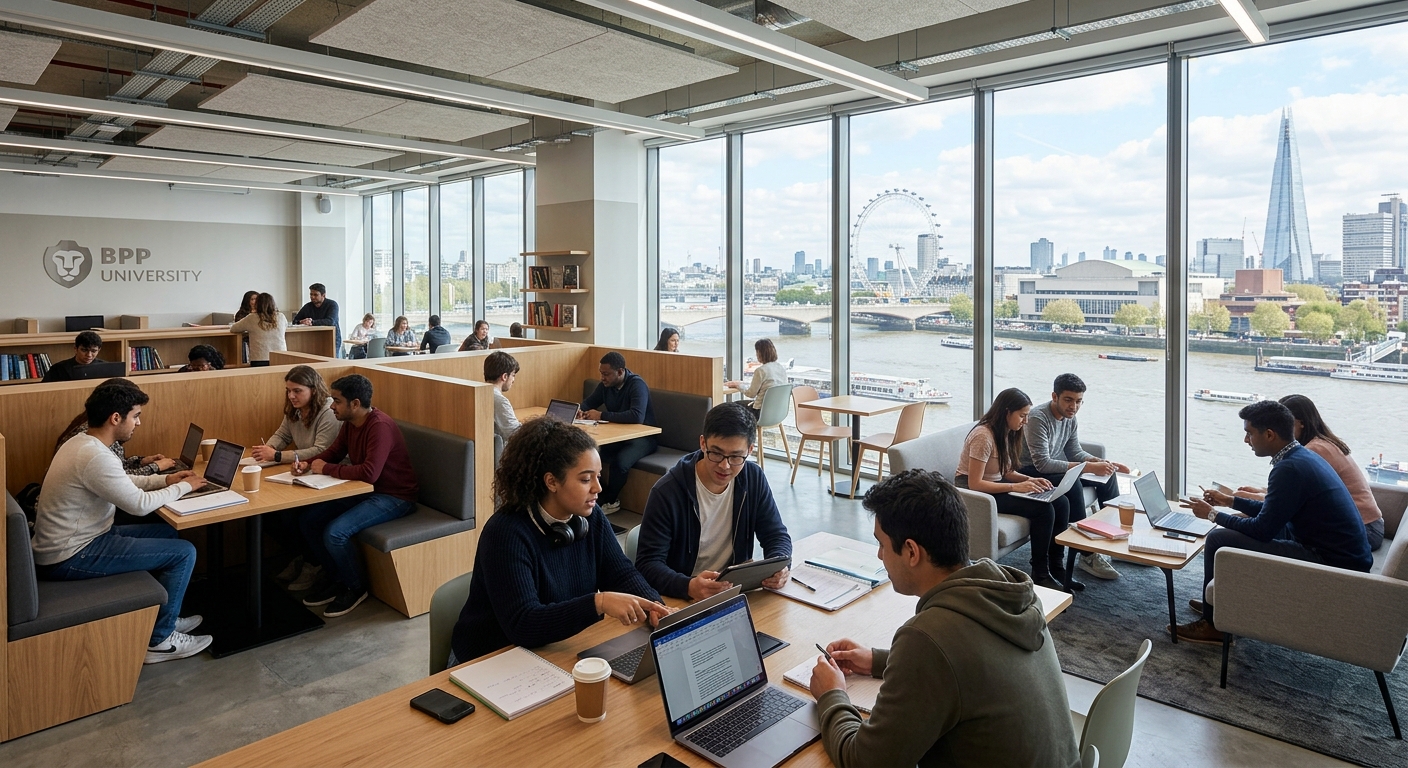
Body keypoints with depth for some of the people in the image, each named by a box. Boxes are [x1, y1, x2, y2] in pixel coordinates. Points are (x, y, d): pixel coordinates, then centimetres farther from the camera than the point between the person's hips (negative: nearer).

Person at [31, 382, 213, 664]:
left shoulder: (81, 442, 5)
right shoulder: (95, 457, -27)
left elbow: (122, 481, 20)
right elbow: (139, 504, -22)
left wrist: (165, 479, 9)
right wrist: (183, 487, -7)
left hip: (68, 542, 10)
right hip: (70, 558, -10)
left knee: (166, 532, 18)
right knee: (184, 553, -9)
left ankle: (162, 616, 28)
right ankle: (160, 640, 6)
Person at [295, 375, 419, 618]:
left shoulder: (380, 426, -26)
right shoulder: (350, 423, 3)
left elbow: (369, 472, -35)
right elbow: (333, 452, 16)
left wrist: (326, 469, -22)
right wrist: (308, 465, -5)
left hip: (394, 497, -10)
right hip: (364, 491, 10)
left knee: (334, 533, -23)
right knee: (308, 520, 2)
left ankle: (355, 587, 3)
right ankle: (333, 577, 20)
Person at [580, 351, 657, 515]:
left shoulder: (637, 385, -21)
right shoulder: (606, 385, 2)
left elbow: (637, 416, -35)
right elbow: (589, 402, 15)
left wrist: (602, 415, -32)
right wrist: (580, 410, -11)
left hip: (642, 436, -6)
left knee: (620, 461, -34)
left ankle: (609, 501, -6)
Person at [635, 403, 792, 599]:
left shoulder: (754, 479, -3)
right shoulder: (667, 492, -17)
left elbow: (777, 536, 5)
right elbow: (648, 563, -17)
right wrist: (689, 587, -36)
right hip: (680, 600, -3)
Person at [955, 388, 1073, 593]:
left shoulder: (1007, 433, 5)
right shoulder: (983, 436, -24)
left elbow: (1006, 471, 12)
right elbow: (975, 483, -25)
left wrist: (1029, 479, -7)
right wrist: (1016, 487, -26)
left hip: (997, 486, 9)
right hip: (975, 494, -9)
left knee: (1060, 503, -5)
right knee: (1043, 509, -21)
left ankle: (1055, 567, 4)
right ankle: (1040, 574, -6)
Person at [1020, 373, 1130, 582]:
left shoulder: (1069, 417, 2)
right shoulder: (1038, 418, -26)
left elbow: (1074, 452, 10)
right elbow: (1043, 464, -32)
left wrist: (1102, 462, -9)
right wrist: (1089, 467, -34)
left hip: (1056, 467, 9)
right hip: (1032, 473, -9)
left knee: (1108, 475, 1)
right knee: (1073, 485, -33)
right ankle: (1088, 555, -26)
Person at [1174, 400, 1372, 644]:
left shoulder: (1290, 468, -22)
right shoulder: (1305, 456, 9)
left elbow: (1263, 528, -18)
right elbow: (1274, 514, 19)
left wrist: (1213, 514, -5)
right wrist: (1230, 501, 21)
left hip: (1333, 565, -11)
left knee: (1219, 540, -13)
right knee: (1245, 525, 23)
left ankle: (1213, 624, 4)